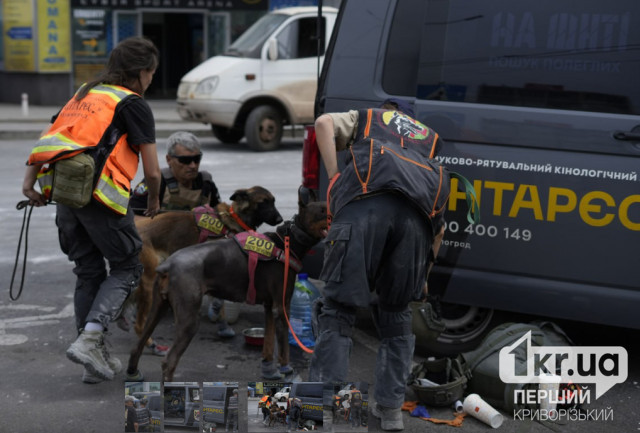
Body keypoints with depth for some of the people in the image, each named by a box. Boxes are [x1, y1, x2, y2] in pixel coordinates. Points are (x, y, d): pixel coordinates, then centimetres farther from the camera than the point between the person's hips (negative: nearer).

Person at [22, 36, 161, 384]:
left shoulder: (85, 95, 22)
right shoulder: (133, 105, 0)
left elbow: (48, 141, 13)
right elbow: (152, 171, -3)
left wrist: (29, 182, 9)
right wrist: (153, 203, 14)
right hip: (101, 196, -7)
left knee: (88, 274, 16)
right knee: (126, 268, 9)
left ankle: (96, 359, 20)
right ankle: (89, 339, -8)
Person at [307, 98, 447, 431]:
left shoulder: (364, 117, 37)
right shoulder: (430, 140, 42)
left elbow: (324, 123, 10)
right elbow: (439, 226, 35)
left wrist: (335, 180, 10)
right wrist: (423, 276, 43)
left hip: (366, 202, -3)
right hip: (417, 214, 3)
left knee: (338, 311, 2)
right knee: (395, 313, 21)